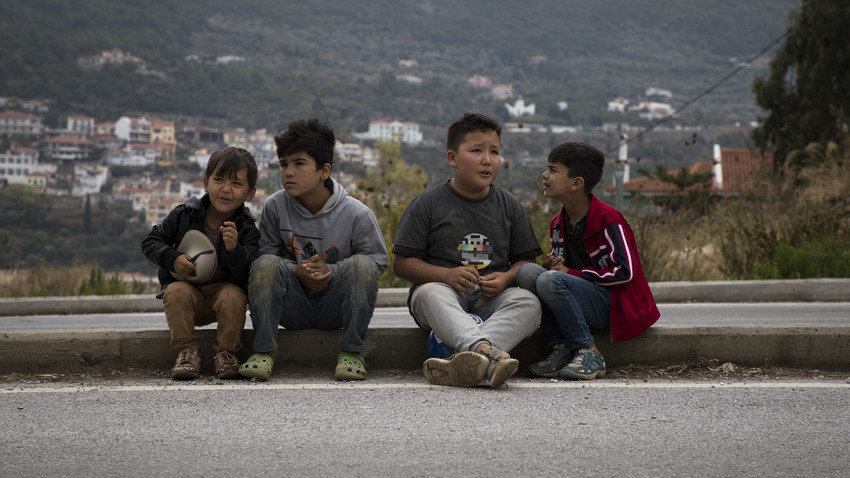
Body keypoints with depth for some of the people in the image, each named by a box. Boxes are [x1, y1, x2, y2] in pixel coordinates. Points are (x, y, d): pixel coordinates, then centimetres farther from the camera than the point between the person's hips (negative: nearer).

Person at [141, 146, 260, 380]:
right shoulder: (184, 214, -4)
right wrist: (173, 259, -15)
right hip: (188, 286, 1)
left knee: (233, 296, -32)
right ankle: (187, 351, -20)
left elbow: (249, 275, -18)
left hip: (224, 288, -1)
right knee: (176, 292, -31)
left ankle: (226, 352, -14)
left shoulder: (246, 229, -8)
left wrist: (234, 249, -36)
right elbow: (150, 242, 3)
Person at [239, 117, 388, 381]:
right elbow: (266, 252, 2)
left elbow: (377, 260, -5)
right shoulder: (275, 207, -4)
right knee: (265, 265, -26)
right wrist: (297, 272, -20)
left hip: (335, 307, -1)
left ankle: (351, 351, -20)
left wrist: (330, 271, -20)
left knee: (361, 265, -29)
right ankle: (264, 349, -19)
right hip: (293, 309, 1)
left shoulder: (356, 214, -10)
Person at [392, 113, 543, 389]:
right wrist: (447, 275, -18)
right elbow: (402, 264, -1)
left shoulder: (509, 206, 12)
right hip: (444, 289, -2)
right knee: (430, 294, -37)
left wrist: (505, 278, -10)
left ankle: (466, 362, -51)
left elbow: (526, 259, 14)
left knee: (528, 302, -29)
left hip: (491, 298, 2)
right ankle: (487, 352, -62)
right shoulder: (427, 204, 2)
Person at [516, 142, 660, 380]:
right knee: (527, 271, -17)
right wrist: (551, 266, -4)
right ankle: (561, 349, -15)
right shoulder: (558, 224, 12)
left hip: (611, 305, -7)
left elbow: (625, 272, -15)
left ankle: (589, 352, -20)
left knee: (550, 281, -31)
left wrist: (570, 273, -13)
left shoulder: (608, 219, -10)